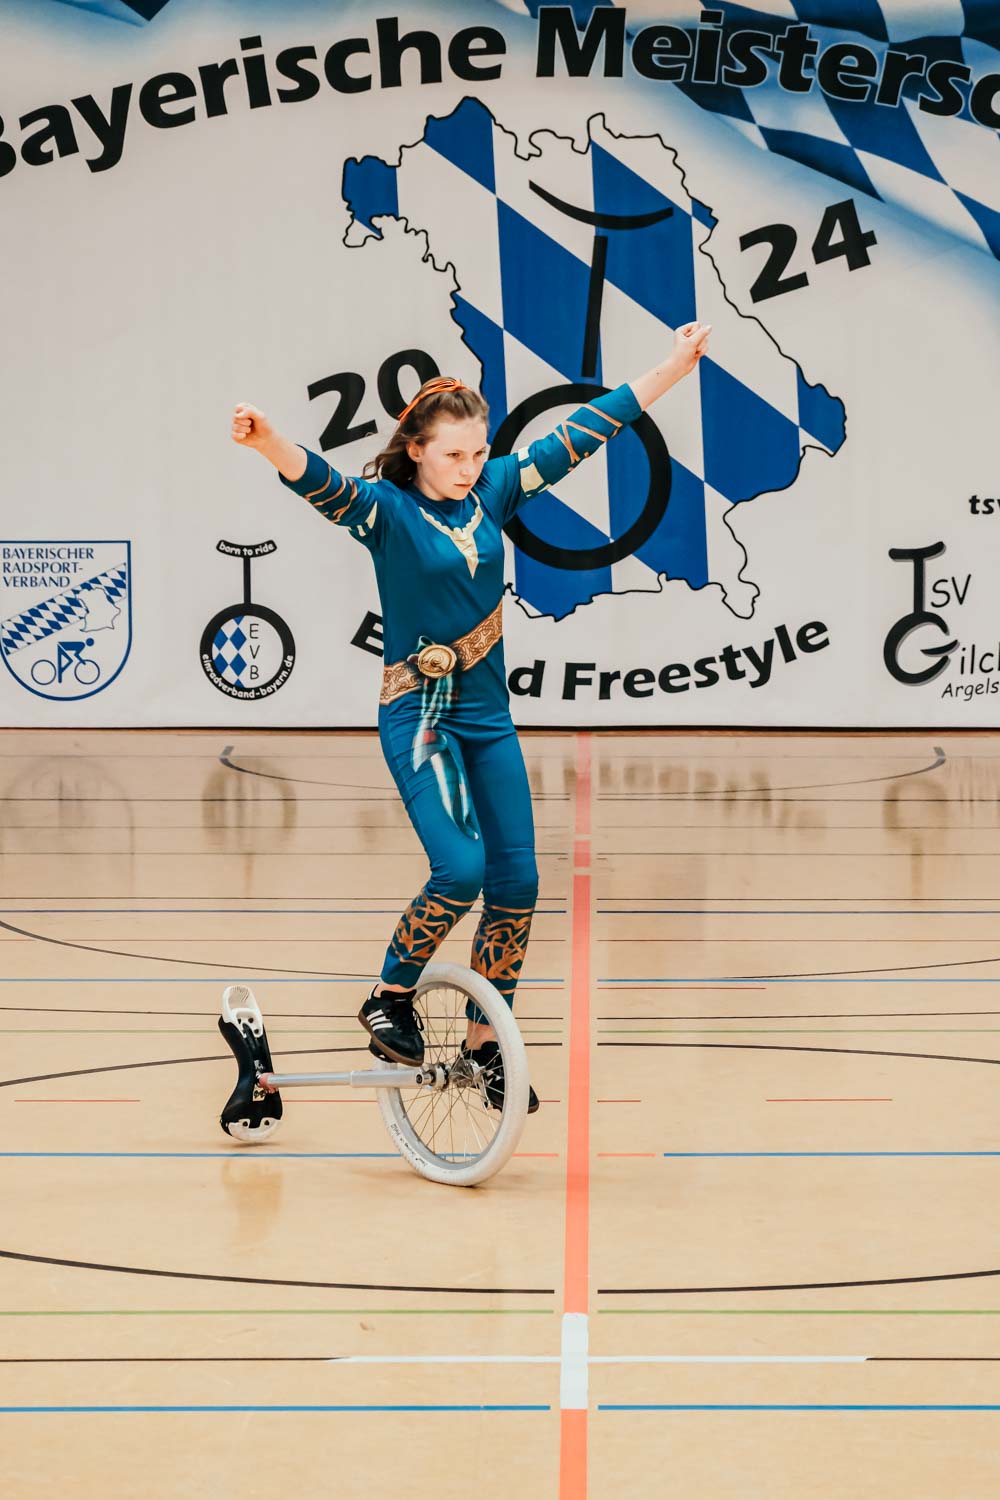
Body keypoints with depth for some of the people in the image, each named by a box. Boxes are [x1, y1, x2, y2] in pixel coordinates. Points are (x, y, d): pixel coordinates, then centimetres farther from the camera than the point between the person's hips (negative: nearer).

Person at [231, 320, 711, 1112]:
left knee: (516, 882, 4)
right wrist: (267, 442, -52)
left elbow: (580, 434, 7)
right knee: (461, 868, -22)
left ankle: (485, 1040, 19)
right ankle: (390, 997, 2)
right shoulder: (387, 509, -10)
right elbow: (320, 482, -30)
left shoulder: (492, 491, 4)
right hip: (419, 715, -6)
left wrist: (673, 367, 10)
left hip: (489, 716, 6)